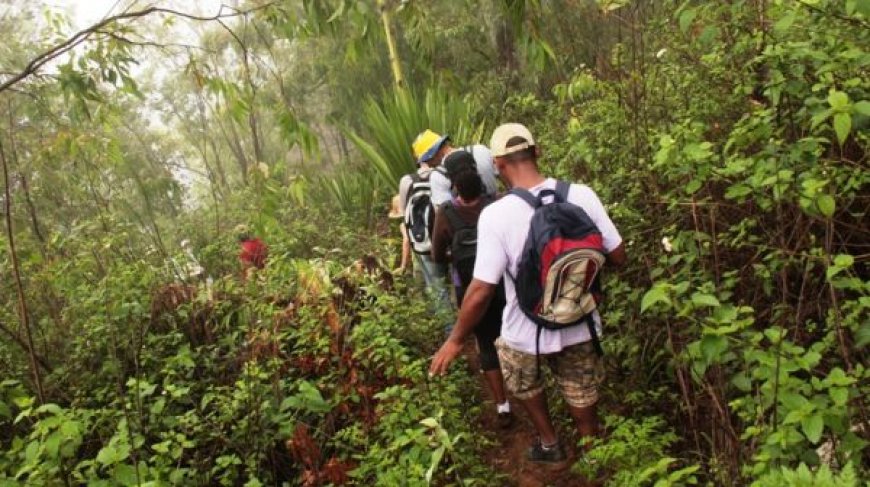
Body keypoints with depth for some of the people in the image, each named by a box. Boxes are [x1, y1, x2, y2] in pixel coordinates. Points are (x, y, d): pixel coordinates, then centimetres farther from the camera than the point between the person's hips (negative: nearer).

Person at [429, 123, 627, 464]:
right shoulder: (581, 195, -15)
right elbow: (617, 257, -7)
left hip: (526, 334, -3)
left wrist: (455, 340, -9)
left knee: (524, 383, 32)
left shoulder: (495, 214, -25)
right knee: (582, 400, 26)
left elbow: (481, 292, -24)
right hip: (580, 327, 3)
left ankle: (549, 445, 47)